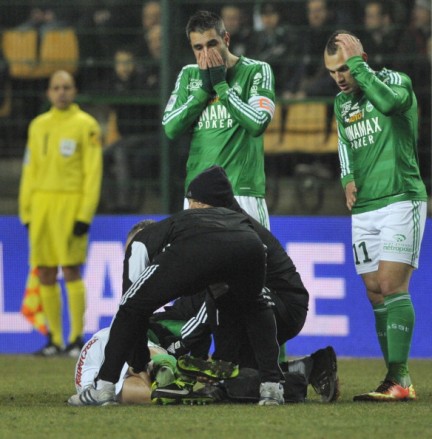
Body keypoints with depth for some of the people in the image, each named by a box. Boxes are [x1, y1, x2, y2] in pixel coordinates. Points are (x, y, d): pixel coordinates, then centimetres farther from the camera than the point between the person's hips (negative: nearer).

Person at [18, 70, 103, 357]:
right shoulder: (38, 125, 15)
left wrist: (85, 215, -12)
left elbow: (93, 172, -5)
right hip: (41, 204, 5)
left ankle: (77, 338, -2)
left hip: (71, 203, -5)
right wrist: (26, 212, 10)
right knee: (46, 274, 4)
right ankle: (55, 339, 11)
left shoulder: (86, 125, 0)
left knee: (71, 271, -8)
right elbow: (29, 171, 17)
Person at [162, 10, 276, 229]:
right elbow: (170, 128, 3)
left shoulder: (256, 71, 0)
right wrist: (204, 88, -4)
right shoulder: (189, 75, 13)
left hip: (242, 191, -4)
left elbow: (258, 123, -13)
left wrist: (220, 85, -9)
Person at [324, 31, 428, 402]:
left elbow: (388, 100, -28)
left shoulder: (395, 80, -5)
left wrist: (357, 63, -20)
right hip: (363, 208, 7)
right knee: (375, 294, 3)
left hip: (400, 200, -7)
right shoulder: (341, 103, 15)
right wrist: (348, 178, 10)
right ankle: (397, 382, 6)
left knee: (391, 287, -16)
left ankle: (398, 378, -18)